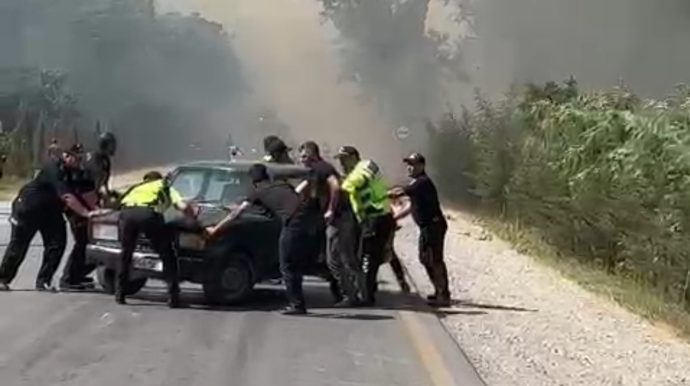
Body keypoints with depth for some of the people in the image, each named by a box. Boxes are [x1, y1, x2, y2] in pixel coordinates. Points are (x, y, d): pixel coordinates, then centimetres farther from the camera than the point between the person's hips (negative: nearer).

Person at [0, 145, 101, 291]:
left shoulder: (73, 173, -5)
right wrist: (86, 213, -45)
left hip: (49, 211, 7)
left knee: (57, 243, -7)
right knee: (18, 246, 3)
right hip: (28, 208, -7)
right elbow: (67, 197, -40)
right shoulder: (54, 170, -32)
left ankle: (43, 281, 1)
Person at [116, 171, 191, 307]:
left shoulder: (136, 187, 45)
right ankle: (173, 297, 6)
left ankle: (119, 294, 24)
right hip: (148, 213, -3)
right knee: (167, 255, 10)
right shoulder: (166, 188, 34)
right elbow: (183, 207, 20)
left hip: (127, 212, 3)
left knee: (126, 253, 25)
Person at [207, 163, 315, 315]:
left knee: (287, 266, 5)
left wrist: (215, 229, 22)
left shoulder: (258, 191, 13)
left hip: (293, 221, -6)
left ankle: (296, 304, 3)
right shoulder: (282, 183, 28)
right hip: (306, 216, 6)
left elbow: (236, 213, 16)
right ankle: (297, 303, 21)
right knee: (294, 264, 17)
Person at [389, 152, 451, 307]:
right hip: (427, 227, 11)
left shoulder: (423, 183, -16)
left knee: (435, 260, -10)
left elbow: (399, 192, -24)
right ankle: (440, 291, 24)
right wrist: (394, 217, 21)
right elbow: (412, 206, 24)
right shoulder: (418, 183, 17)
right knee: (426, 259, 16)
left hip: (433, 226, -11)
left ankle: (443, 295, -8)